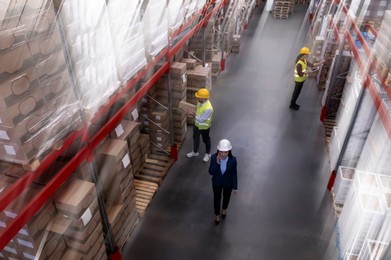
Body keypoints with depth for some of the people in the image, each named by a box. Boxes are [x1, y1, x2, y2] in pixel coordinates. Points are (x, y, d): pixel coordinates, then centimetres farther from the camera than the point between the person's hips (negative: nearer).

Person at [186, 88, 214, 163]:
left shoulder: (208, 108, -39)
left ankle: (207, 154, 45)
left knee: (206, 140, 19)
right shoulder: (200, 101, -13)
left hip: (204, 127, -7)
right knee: (195, 138, 25)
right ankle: (195, 152, 50)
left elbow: (201, 120, -33)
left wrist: (193, 114, -32)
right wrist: (193, 112, -5)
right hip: (196, 124, 7)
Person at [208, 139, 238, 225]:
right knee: (216, 198, 22)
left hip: (228, 183, 0)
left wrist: (235, 187, -5)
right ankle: (217, 214, 50)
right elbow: (211, 172, -23)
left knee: (226, 197, 28)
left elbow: (234, 174, -14)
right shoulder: (214, 157, -26)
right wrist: (217, 163, -38)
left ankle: (224, 209, 61)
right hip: (217, 182, 0)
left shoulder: (233, 159, -27)